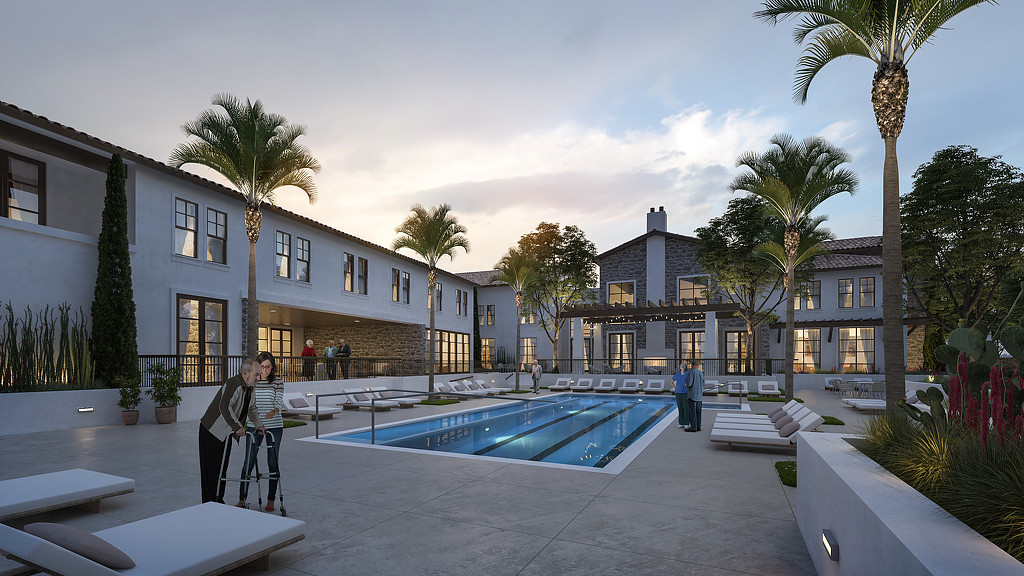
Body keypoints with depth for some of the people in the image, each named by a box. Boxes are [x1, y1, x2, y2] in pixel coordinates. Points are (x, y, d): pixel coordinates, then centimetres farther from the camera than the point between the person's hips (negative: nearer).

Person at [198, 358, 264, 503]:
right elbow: (224, 407, -37)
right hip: (211, 430, -9)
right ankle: (209, 504, 5)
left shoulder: (249, 388, 6)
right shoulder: (234, 384, -25)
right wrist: (237, 427, -39)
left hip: (226, 433, 9)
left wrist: (259, 425, 12)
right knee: (211, 469, -3)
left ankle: (219, 501, 22)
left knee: (222, 468, 13)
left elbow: (251, 409, 21)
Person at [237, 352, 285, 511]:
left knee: (273, 463, 4)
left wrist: (274, 411, -33)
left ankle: (271, 499, 16)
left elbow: (279, 402, -13)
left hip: (274, 427, -1)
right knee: (248, 462, 0)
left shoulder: (277, 383, -2)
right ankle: (242, 499, 15)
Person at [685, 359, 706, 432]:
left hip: (693, 395, -7)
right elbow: (703, 385, 17)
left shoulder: (691, 372, -11)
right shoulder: (701, 373, 12)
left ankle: (693, 427, -4)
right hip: (699, 396, 7)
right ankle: (698, 426, 13)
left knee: (692, 412, -4)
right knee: (698, 412, 11)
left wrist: (686, 385, 4)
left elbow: (689, 384, -17)